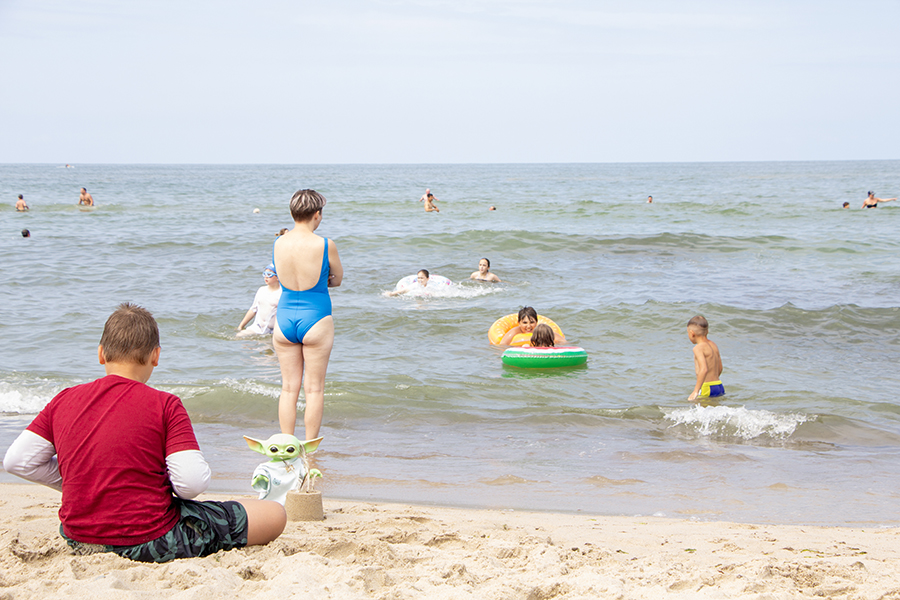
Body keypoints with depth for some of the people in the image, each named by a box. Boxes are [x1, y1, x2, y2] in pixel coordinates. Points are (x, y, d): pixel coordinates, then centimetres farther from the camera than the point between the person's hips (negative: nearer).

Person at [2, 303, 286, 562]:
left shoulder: (63, 401, 1)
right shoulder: (165, 406, -13)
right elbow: (193, 482, -20)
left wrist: (78, 481, 14)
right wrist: (165, 482, 4)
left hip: (78, 540, 6)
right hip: (148, 544, -6)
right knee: (274, 514, 1)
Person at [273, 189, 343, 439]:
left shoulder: (278, 244, -1)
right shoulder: (325, 245, -13)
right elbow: (338, 279, 2)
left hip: (284, 318, 4)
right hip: (315, 319, -4)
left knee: (288, 388, 11)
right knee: (314, 388, 5)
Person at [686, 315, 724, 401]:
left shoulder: (698, 348, -11)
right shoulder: (713, 345, 14)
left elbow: (704, 369, -25)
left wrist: (696, 391, -24)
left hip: (707, 388, -8)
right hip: (720, 387, 8)